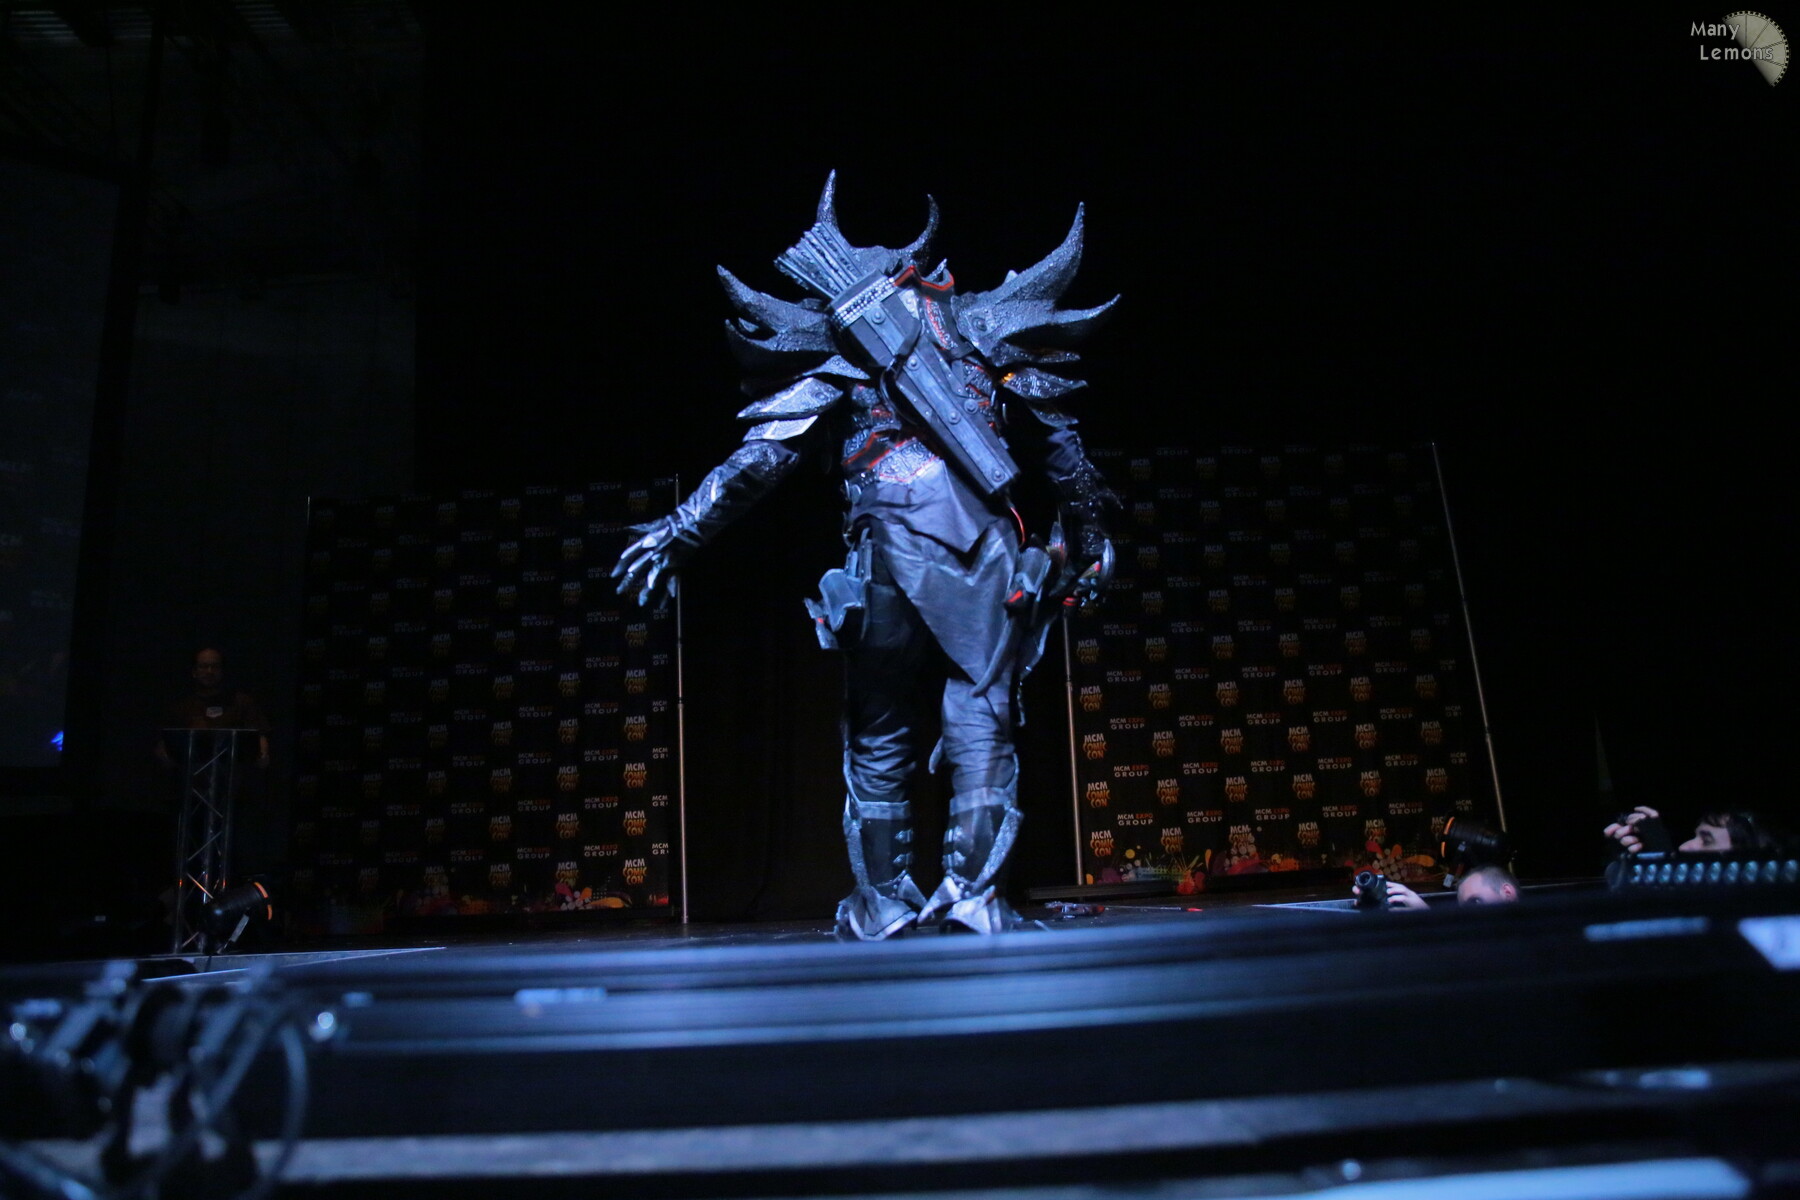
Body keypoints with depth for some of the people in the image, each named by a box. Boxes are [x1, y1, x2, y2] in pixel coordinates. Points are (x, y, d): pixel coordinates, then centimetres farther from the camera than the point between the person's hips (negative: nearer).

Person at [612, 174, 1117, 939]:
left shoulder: (837, 350, 10)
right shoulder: (974, 334, 19)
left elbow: (760, 457, 0)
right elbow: (1064, 453, 21)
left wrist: (679, 532, 4)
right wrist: (1087, 540, 31)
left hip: (894, 555, -1)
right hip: (986, 551, 2)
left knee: (878, 738, 11)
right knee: (982, 723, 5)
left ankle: (882, 904, 19)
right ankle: (971, 892, -3)